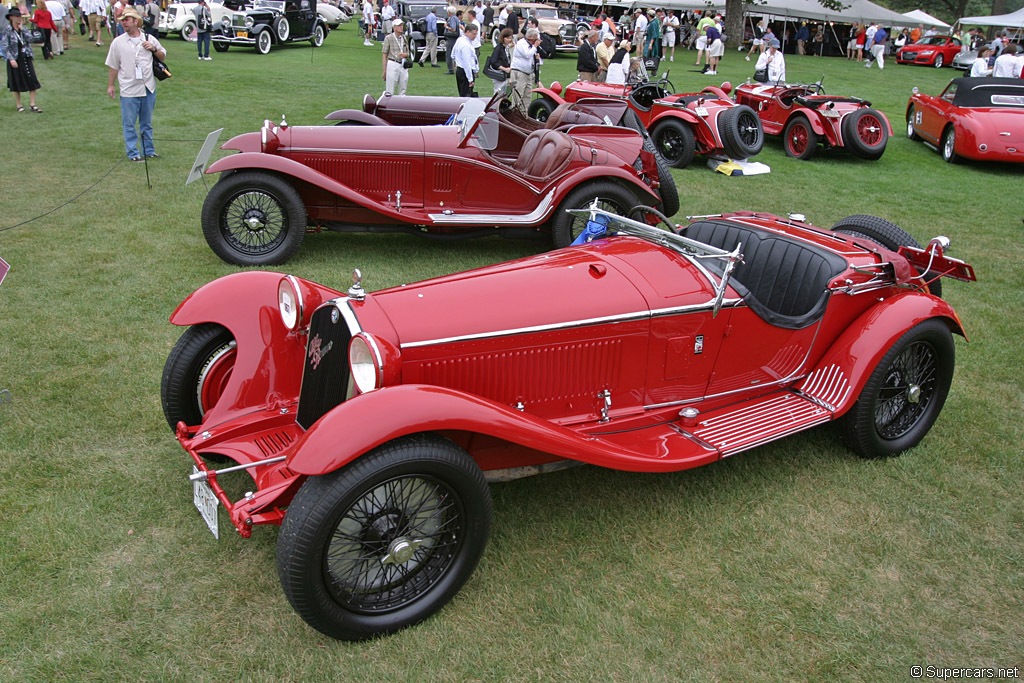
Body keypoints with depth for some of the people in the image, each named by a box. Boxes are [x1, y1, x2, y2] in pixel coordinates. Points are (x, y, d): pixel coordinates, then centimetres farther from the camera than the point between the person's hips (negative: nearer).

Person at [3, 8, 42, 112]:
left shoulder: (23, 28, 7)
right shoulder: (7, 29, -7)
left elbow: (30, 40, -7)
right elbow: (5, 46, -9)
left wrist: (22, 29, -9)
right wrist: (11, 59, -17)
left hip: (26, 58, 4)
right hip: (15, 59, -4)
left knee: (32, 81, -2)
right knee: (16, 83, 6)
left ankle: (32, 105, 4)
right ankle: (18, 105, 17)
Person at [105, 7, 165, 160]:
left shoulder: (149, 39, 5)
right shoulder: (118, 42, 2)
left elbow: (163, 57, 14)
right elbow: (113, 66, 6)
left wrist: (154, 49, -5)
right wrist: (110, 85, 5)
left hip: (148, 88, 1)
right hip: (129, 90, -1)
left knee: (147, 123, 12)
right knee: (129, 124, 0)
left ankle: (149, 150, 22)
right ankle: (133, 153, 7)